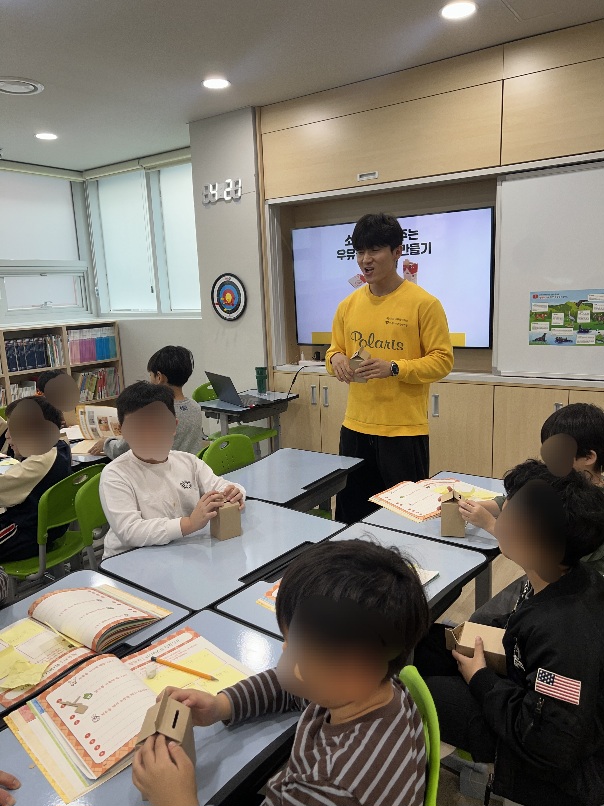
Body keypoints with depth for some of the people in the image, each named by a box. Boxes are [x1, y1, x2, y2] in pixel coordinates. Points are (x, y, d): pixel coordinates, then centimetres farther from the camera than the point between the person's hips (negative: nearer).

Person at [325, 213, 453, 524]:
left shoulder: (423, 303, -8)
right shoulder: (348, 305, 7)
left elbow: (442, 360, -8)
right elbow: (334, 350, 17)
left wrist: (393, 368, -21)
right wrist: (336, 359, -7)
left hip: (404, 431, -4)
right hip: (355, 428, 5)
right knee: (351, 515, 14)